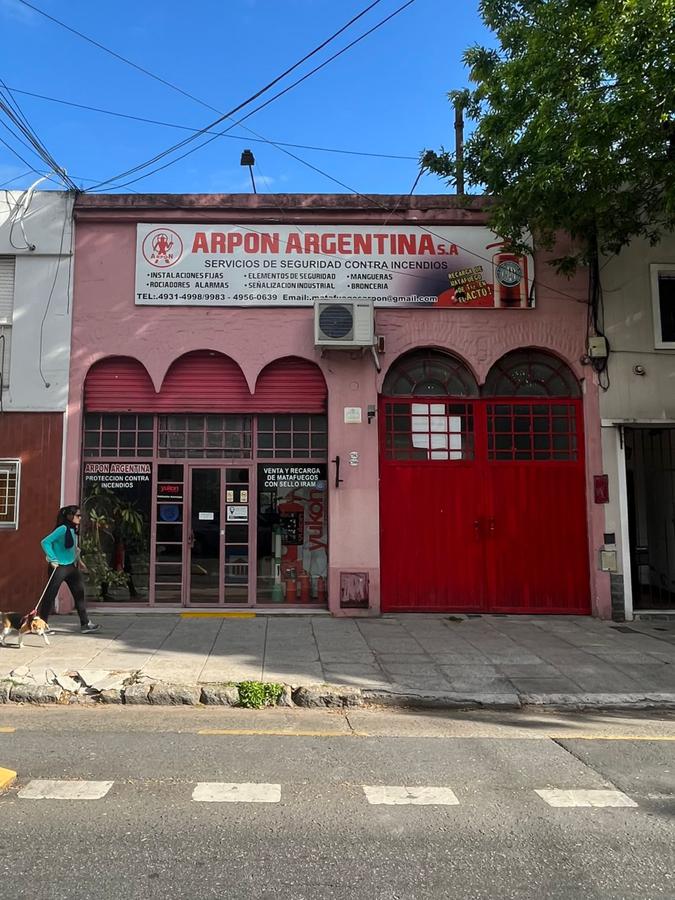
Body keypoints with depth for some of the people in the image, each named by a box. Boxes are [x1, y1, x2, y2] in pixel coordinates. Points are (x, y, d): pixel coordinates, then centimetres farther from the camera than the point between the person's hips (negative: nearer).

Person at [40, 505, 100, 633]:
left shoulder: (73, 530, 8)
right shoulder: (62, 529, -16)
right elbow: (45, 542, -22)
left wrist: (78, 560, 15)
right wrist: (53, 559, -22)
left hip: (71, 566, 8)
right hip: (59, 567, -8)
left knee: (79, 593, 5)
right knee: (50, 595, 2)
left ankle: (85, 624, 8)